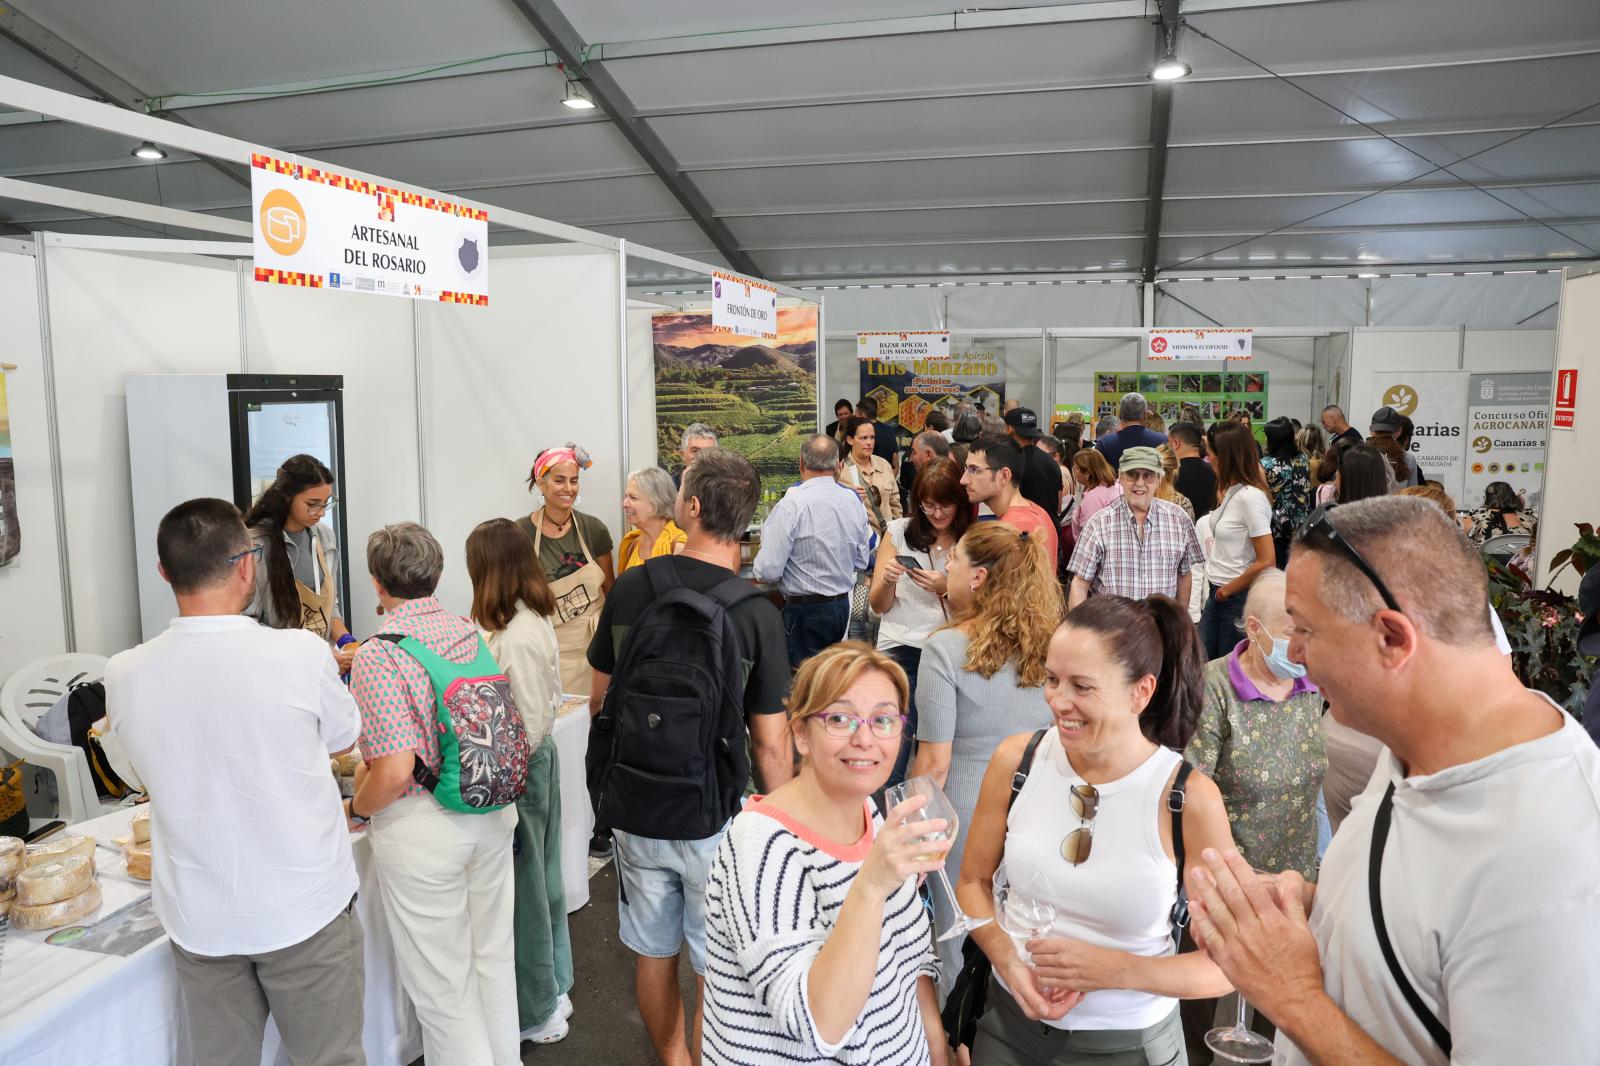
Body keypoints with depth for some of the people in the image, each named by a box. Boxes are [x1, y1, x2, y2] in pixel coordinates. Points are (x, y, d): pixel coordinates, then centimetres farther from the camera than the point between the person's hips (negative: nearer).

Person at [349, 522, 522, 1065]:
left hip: (422, 828, -6)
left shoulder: (377, 657, -19)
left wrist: (356, 810, -2)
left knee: (442, 980, 11)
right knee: (494, 957, 22)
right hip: (492, 812, 6)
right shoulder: (470, 632, -1)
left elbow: (396, 771, -24)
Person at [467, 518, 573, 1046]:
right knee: (542, 877, 20)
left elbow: (527, 727, -23)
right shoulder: (538, 621, 3)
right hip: (542, 757, 9)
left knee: (523, 887, 6)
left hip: (520, 770, -9)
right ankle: (556, 987, 37)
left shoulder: (513, 637, -25)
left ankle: (538, 1012, 23)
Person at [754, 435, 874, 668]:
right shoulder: (853, 500, 0)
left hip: (804, 611, -6)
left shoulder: (791, 505, -18)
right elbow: (862, 562, 10)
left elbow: (768, 571, -19)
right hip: (843, 605, 7)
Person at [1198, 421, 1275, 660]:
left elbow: (1266, 562, -21)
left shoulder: (1251, 496, -19)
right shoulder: (1230, 491, 8)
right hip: (1217, 594, 8)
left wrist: (1228, 590, -13)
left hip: (1239, 597, -8)